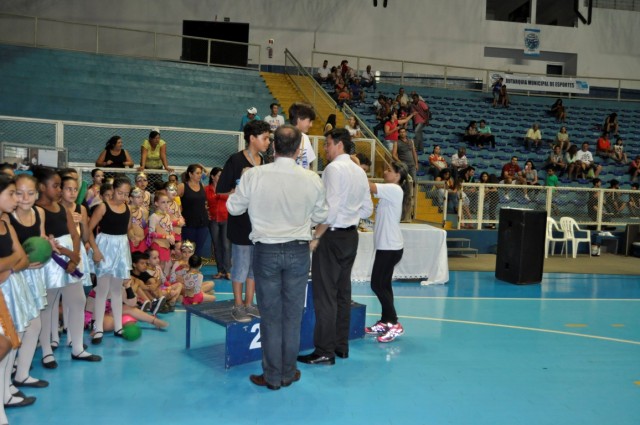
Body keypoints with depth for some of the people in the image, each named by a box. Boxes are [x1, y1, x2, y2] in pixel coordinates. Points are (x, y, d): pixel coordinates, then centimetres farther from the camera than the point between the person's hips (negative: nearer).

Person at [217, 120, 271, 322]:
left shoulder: (264, 162, 8)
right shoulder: (236, 160, -9)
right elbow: (221, 190, -10)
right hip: (241, 221, -6)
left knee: (256, 264, 12)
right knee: (241, 264, 2)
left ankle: (249, 303, 24)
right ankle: (238, 305, 16)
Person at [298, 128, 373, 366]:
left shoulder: (334, 168, -14)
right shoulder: (359, 171, 12)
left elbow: (330, 209, -21)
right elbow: (367, 210, 14)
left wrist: (316, 237, -16)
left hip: (333, 236, -9)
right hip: (351, 235, 9)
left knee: (325, 295, -3)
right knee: (343, 292, 14)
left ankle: (325, 352, 1)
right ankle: (341, 346, 23)